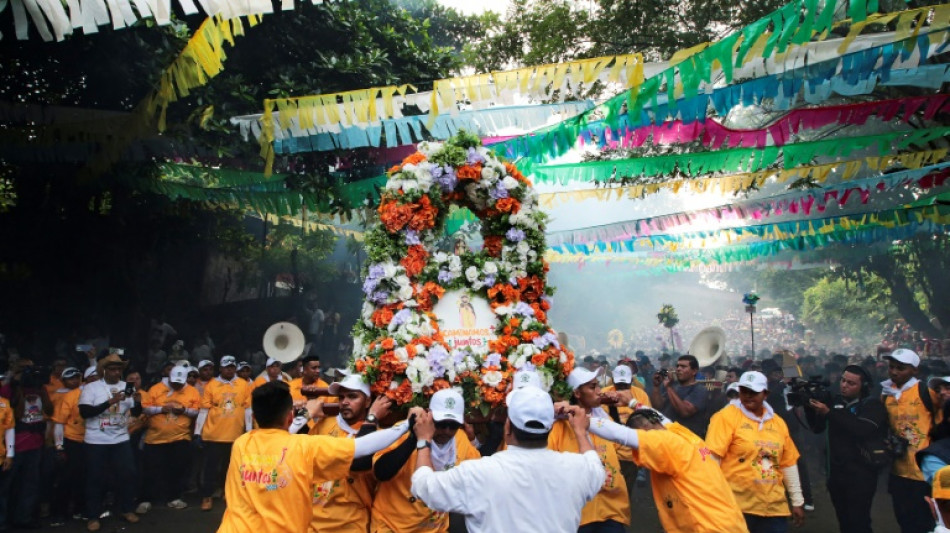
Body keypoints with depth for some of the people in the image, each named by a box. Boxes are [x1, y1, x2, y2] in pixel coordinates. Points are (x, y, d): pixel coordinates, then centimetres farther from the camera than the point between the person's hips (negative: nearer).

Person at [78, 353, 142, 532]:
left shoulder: (126, 387, 1)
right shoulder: (91, 388, -7)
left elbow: (135, 412, 4)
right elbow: (84, 412, -17)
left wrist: (138, 402, -18)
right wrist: (110, 401, -25)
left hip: (121, 440, 3)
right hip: (96, 442, -3)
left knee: (128, 474, 4)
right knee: (96, 479, 5)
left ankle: (127, 509, 21)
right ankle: (93, 517, 18)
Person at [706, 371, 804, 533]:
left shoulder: (778, 422, 9)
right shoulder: (726, 416, -9)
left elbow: (788, 463, 15)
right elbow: (712, 458, -14)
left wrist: (797, 502, 16)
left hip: (774, 507, 5)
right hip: (737, 506, -5)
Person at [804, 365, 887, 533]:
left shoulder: (872, 405, -7)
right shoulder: (836, 402, 9)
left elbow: (863, 430, -24)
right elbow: (817, 428, 10)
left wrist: (829, 413, -25)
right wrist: (809, 407, -7)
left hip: (860, 474, -6)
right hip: (836, 472, 6)